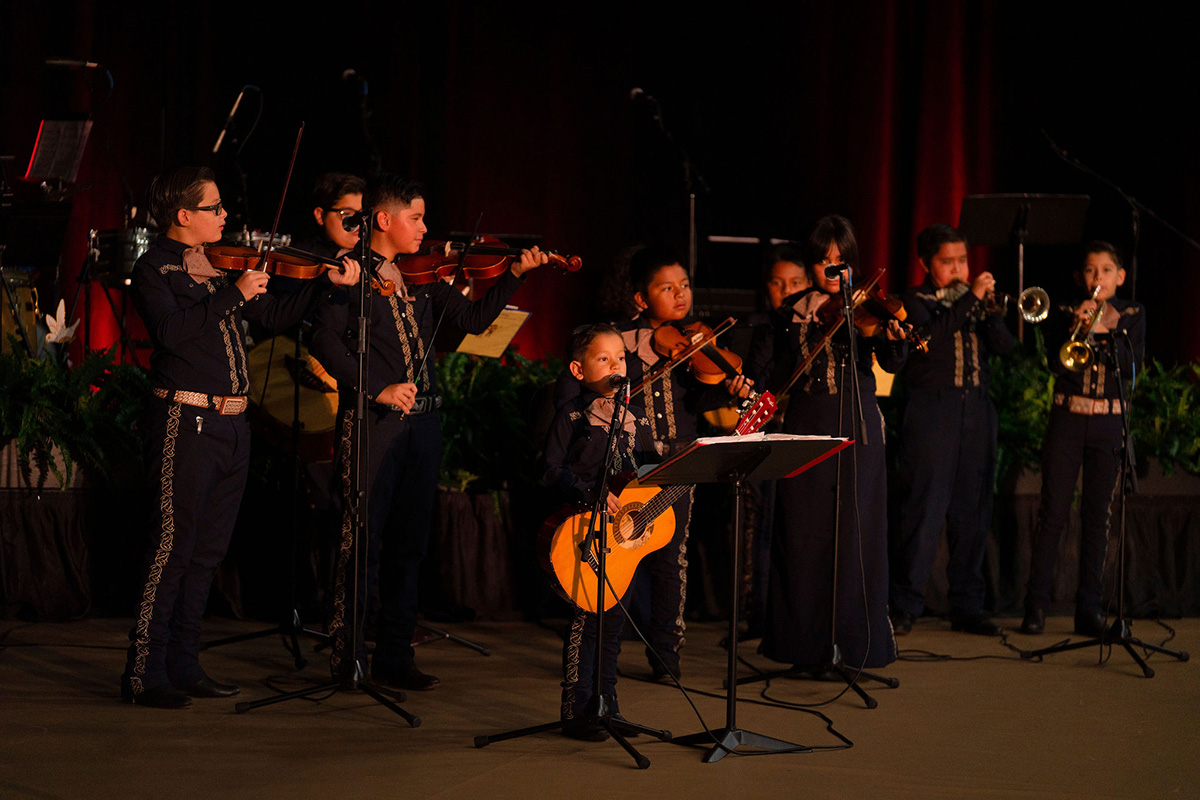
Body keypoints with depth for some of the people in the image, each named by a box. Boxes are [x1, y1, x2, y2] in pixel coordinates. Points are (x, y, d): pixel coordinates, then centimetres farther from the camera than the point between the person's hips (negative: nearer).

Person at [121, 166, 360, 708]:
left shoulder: (222, 267, 17)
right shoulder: (154, 268, -5)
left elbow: (276, 315, 22)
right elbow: (172, 331, -21)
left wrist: (328, 283, 11)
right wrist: (234, 294, -21)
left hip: (232, 424, 8)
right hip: (186, 421, -8)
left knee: (207, 550, 11)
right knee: (172, 546, -8)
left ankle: (183, 664, 18)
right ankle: (144, 673, -4)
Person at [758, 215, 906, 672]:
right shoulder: (793, 311, 8)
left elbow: (891, 364, -14)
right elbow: (781, 373, 11)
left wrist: (894, 338, -34)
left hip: (856, 427, -2)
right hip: (805, 426, 2)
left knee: (855, 531, -3)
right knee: (804, 534, 2)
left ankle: (854, 642, 4)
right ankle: (807, 644, 11)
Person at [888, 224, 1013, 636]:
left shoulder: (973, 299, 17)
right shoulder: (914, 301, 3)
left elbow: (1004, 345, 4)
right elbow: (930, 334, -18)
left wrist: (986, 308, -10)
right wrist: (970, 298, -18)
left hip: (976, 412, 5)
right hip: (931, 413, -5)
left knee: (973, 513, 5)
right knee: (922, 510, -7)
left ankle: (967, 607, 12)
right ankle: (905, 606, -1)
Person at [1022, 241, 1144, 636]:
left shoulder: (1131, 315, 8)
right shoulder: (1067, 314, 6)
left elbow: (1134, 365, -5)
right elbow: (1055, 364, -6)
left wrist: (1107, 333, -19)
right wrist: (1076, 327, -19)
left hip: (1108, 423, 1)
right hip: (1067, 420, -1)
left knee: (1097, 516, 2)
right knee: (1052, 513, -4)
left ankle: (1089, 608, 6)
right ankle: (1036, 606, 1)